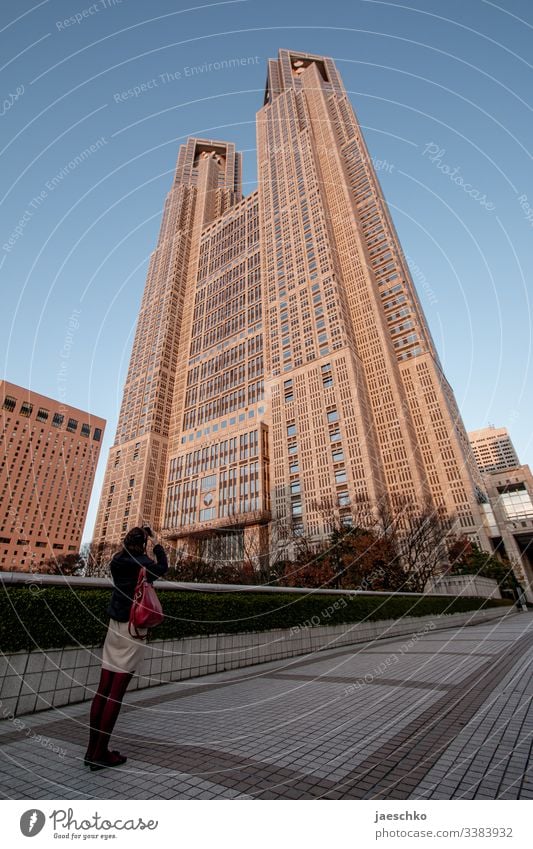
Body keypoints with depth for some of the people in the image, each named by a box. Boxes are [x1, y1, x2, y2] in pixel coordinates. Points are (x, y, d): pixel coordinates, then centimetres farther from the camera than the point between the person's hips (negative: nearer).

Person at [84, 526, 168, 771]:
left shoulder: (117, 561, 3)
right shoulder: (142, 563, -14)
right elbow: (162, 567, 5)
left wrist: (137, 535, 22)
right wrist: (156, 544, 12)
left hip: (115, 626, 7)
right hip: (133, 629, -7)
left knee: (103, 690, 11)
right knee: (116, 693, 0)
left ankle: (93, 750, 20)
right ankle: (100, 753, 8)